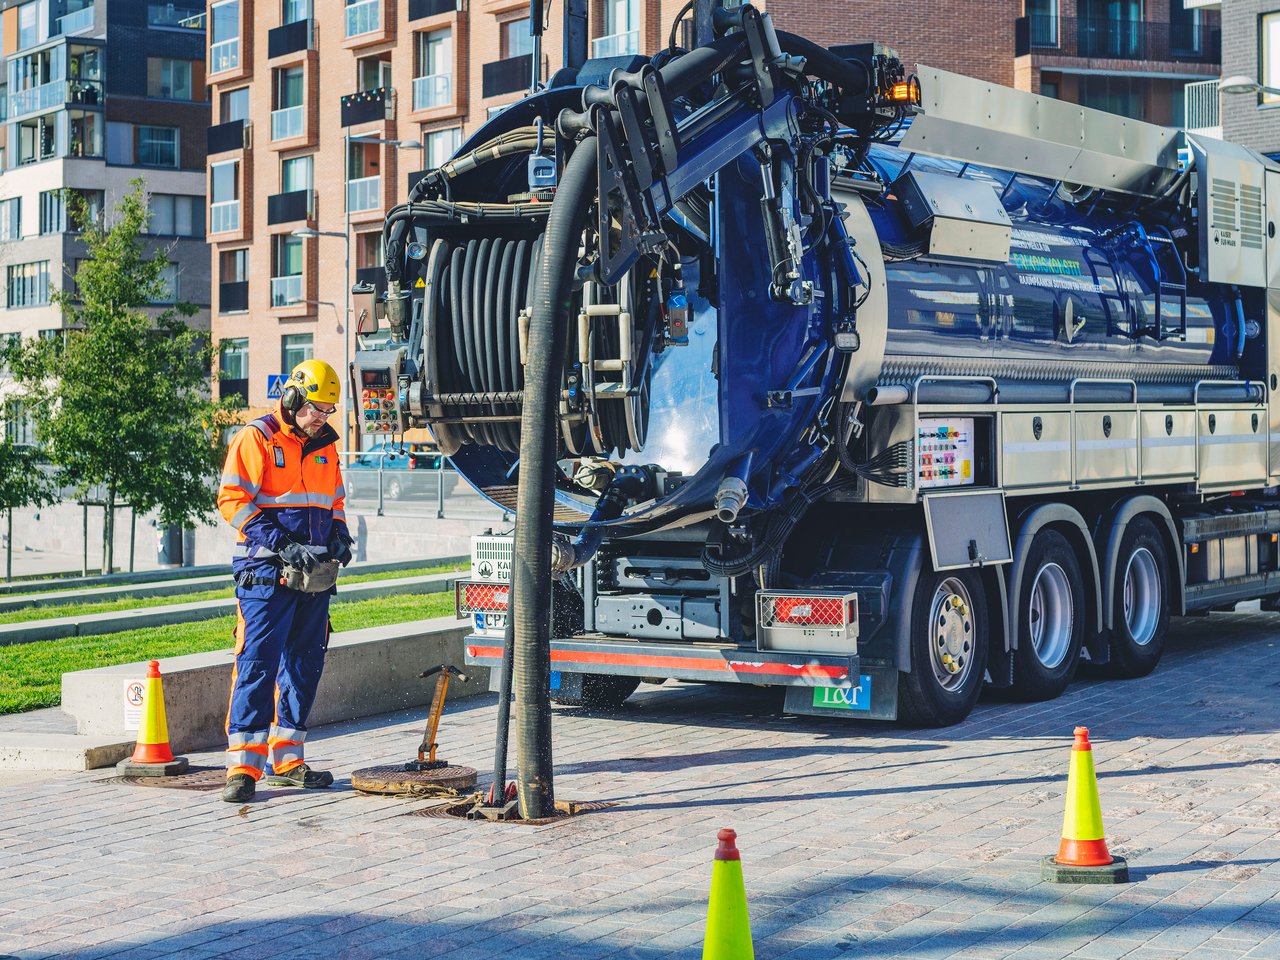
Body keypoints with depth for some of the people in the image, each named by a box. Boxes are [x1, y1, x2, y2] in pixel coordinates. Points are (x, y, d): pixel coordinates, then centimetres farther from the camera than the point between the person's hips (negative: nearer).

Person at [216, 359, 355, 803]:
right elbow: (233, 500, -11)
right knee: (258, 662, -10)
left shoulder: (324, 446, 15)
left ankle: (287, 757, 18)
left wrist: (339, 537, 4)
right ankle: (243, 765, -9)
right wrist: (281, 544, -20)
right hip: (266, 572, -7)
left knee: (304, 663, 9)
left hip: (313, 575, 7)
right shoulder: (256, 438, -5)